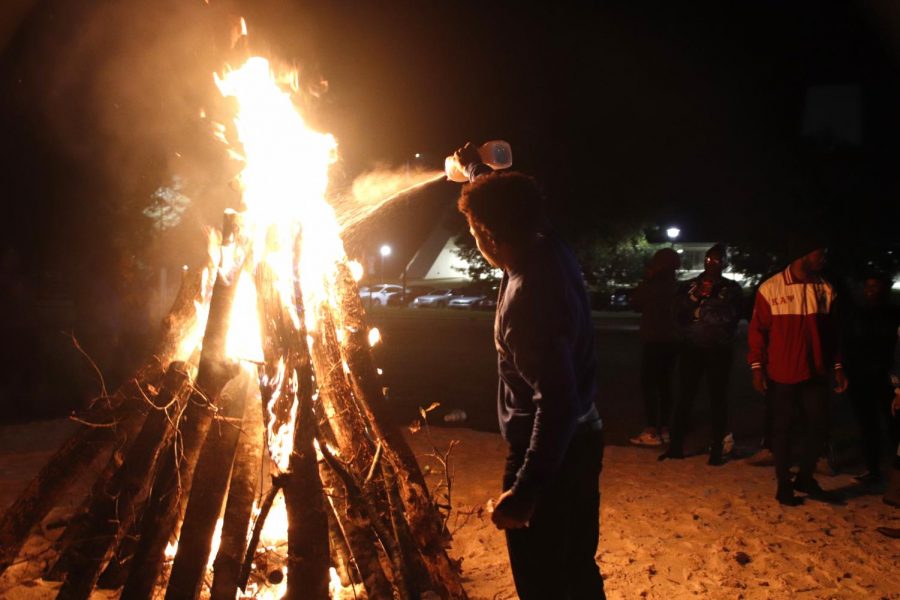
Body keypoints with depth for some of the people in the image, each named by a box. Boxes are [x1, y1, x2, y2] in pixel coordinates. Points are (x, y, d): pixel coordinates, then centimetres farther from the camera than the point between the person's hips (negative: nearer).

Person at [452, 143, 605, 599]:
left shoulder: (529, 296, -28)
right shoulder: (549, 248, -3)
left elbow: (557, 400, -30)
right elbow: (510, 206, 20)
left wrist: (524, 492, -27)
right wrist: (474, 168, 35)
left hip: (549, 453, -9)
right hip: (580, 440, 9)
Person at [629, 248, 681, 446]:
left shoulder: (654, 285, -15)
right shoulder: (675, 286, 7)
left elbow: (636, 303, -2)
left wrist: (646, 279, 5)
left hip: (654, 340, -8)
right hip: (671, 340, 8)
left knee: (648, 384, -5)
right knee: (664, 383, 13)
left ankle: (652, 432, -8)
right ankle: (664, 428, 18)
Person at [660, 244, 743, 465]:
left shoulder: (732, 288, 5)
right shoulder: (689, 286, 11)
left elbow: (728, 316, -11)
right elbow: (680, 315, 1)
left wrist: (698, 310, -7)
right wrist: (695, 297, -13)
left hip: (719, 350, -1)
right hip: (692, 347, 1)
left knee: (718, 398, 4)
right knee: (685, 396, 1)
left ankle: (717, 449, 10)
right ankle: (676, 445, 8)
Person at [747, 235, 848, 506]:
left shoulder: (825, 289, 4)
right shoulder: (770, 288, -8)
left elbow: (831, 332, 12)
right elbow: (757, 330, -6)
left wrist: (837, 367, 10)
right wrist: (757, 367, -9)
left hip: (816, 373, 4)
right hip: (782, 374, -4)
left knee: (819, 425, 7)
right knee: (782, 428, 7)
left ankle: (805, 477, 28)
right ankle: (784, 483, 20)